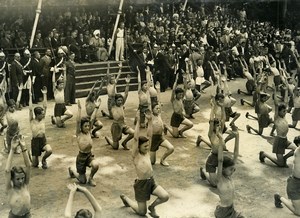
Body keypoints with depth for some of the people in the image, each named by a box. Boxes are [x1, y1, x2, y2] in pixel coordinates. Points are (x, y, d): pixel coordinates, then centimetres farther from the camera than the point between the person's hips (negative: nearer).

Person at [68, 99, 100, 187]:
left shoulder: (88, 132, -1)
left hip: (89, 155, 4)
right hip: (81, 157, -4)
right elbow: (78, 121, -26)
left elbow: (92, 118, -3)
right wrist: (79, 108, -35)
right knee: (83, 181, 7)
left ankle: (91, 178, 3)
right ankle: (72, 171, 38)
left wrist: (96, 107, -5)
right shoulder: (79, 134, -13)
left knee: (96, 165, -30)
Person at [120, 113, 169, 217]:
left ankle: (152, 207, 13)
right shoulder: (135, 156, -13)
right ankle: (125, 198, 31)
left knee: (165, 197, -18)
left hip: (151, 181, 6)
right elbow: (136, 138, -25)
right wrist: (138, 121, -27)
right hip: (141, 184, -6)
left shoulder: (147, 152, 3)